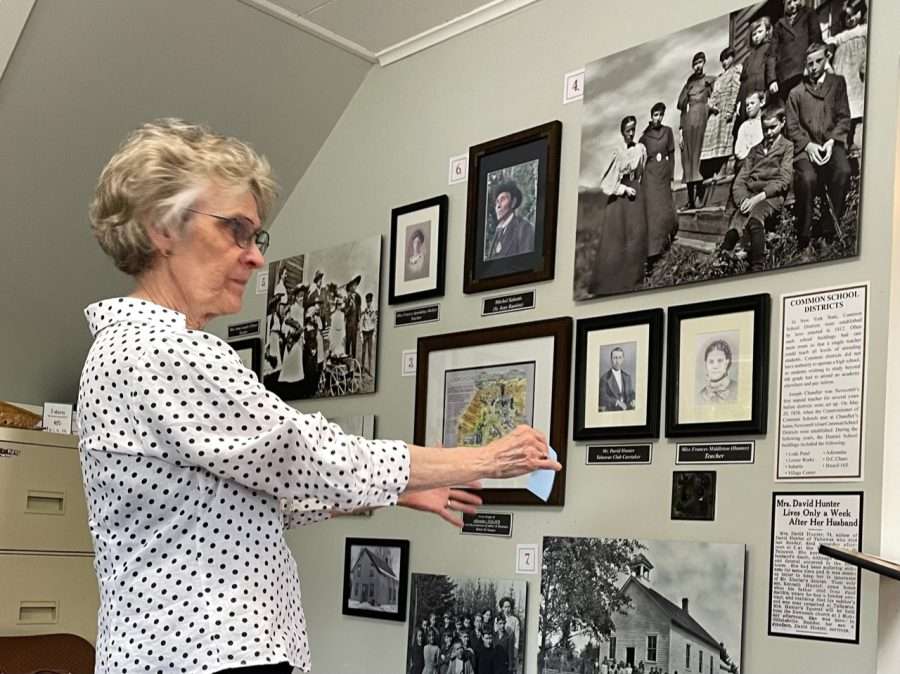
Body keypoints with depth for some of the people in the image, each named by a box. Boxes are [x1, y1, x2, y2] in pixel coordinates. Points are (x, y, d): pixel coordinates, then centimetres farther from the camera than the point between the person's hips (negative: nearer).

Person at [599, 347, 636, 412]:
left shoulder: (627, 377, 15)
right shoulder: (604, 377, -1)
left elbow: (631, 393, 16)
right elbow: (603, 396, -9)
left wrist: (633, 401, -6)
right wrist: (617, 402, -22)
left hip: (626, 410, 4)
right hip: (611, 411, -4)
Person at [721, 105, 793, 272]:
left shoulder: (788, 147, 14)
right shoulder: (755, 149, 31)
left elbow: (783, 180, -1)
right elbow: (739, 180, 18)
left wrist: (759, 197, -16)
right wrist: (743, 199, -5)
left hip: (772, 196, -4)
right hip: (749, 195, 4)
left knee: (755, 216, -39)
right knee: (736, 223, -31)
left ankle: (757, 267, -54)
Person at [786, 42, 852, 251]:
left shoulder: (837, 83, 16)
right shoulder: (796, 92, 18)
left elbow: (844, 118, 7)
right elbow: (792, 126, 9)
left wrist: (832, 142, -10)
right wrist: (808, 145, -9)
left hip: (832, 142, 0)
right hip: (806, 146, 0)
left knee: (843, 172, -34)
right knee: (808, 178, -33)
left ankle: (826, 233, -24)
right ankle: (804, 239, -22)